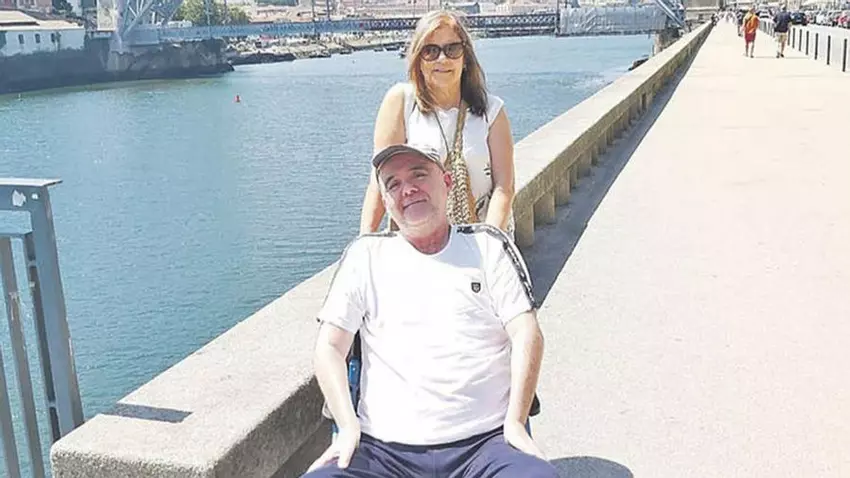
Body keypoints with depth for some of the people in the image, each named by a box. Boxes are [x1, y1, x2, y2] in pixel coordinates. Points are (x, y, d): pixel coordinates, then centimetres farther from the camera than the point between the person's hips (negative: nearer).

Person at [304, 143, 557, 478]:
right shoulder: (366, 254, 12)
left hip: (484, 441, 0)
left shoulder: (488, 246, 11)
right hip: (385, 447, 1)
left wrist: (515, 420, -9)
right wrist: (348, 426, -6)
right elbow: (329, 347, 8)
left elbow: (527, 336, 3)